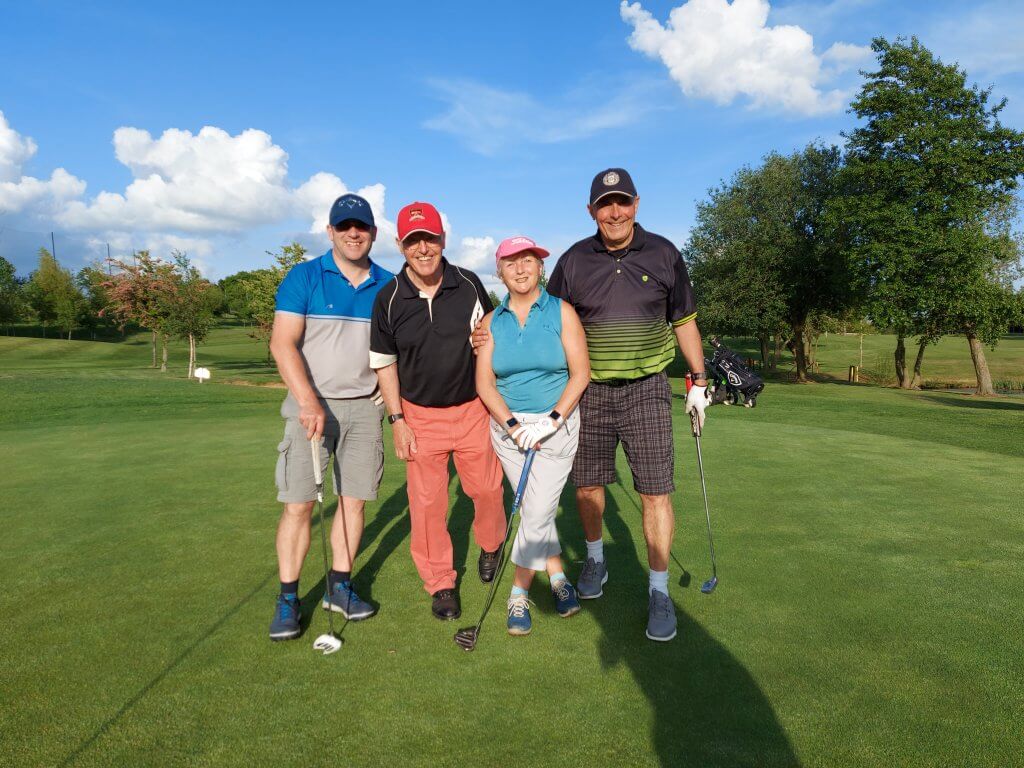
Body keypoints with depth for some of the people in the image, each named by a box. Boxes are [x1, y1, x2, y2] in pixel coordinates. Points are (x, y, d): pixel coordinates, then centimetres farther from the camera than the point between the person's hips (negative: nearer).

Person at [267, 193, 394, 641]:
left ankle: (340, 586, 20)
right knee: (298, 503, -4)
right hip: (312, 405, -3)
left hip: (365, 407, 3)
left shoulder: (388, 286, 8)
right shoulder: (303, 278, -2)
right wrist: (308, 401, -19)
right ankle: (287, 599, 7)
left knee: (355, 499, 6)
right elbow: (282, 342, -10)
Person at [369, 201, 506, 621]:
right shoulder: (388, 298, -6)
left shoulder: (469, 285, -5)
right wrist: (397, 420, -3)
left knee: (486, 488, 8)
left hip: (472, 409, 1)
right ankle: (440, 583, 19)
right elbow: (384, 363, 1)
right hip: (420, 414, 0)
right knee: (427, 502, 2)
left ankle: (490, 546, 39)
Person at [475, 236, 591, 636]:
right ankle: (558, 578, 27)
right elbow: (484, 382, -2)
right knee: (535, 511, 8)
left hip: (557, 425, -2)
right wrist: (513, 425, -15)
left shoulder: (561, 312, -3)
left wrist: (551, 421, -16)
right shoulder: (492, 322, 4)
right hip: (508, 426, 3)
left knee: (538, 511, -5)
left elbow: (580, 373, -8)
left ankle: (519, 594, 14)